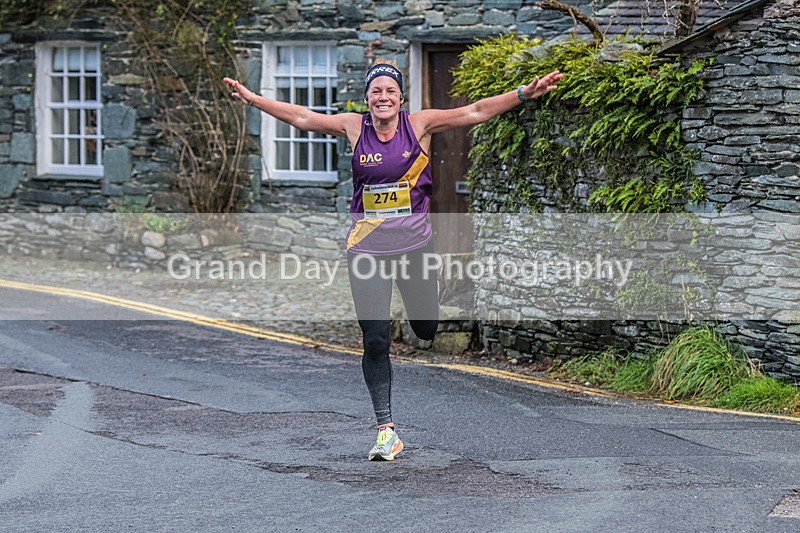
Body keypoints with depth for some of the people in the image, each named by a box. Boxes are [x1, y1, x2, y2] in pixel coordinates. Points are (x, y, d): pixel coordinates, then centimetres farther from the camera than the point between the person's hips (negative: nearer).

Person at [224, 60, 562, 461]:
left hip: (414, 243, 0)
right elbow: (301, 118, 4)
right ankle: (386, 432, 2)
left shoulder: (419, 124, -3)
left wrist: (524, 94, -13)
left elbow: (476, 112, -6)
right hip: (367, 246, 0)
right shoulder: (354, 127, -1)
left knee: (426, 330, 11)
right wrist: (254, 99, 0)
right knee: (375, 340, -5)